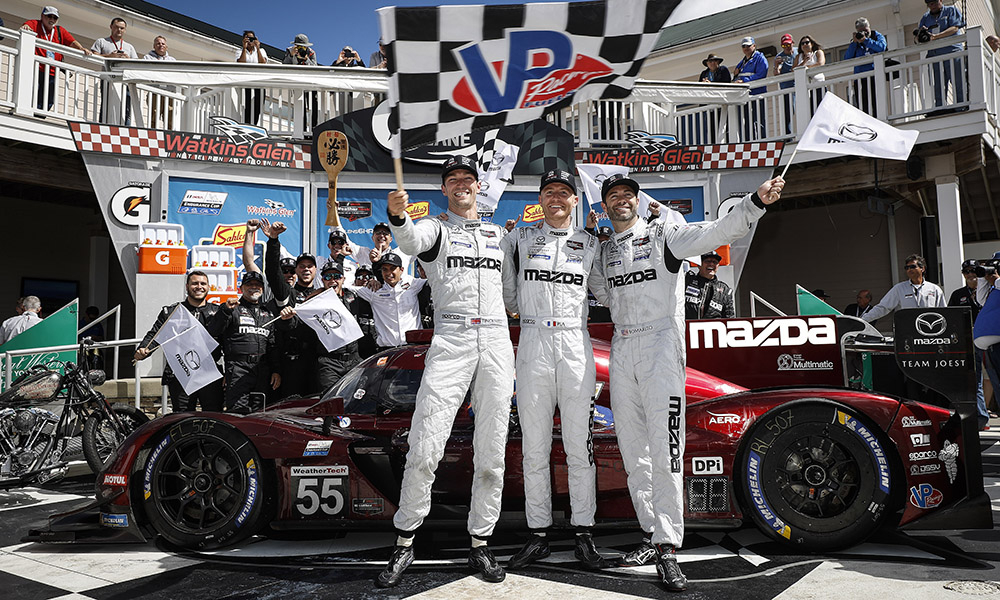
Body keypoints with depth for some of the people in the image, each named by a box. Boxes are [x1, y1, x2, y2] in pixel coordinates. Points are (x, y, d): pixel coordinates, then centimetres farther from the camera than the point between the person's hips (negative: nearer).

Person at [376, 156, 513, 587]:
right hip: (450, 339, -3)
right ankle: (404, 543, 4)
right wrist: (398, 216, -38)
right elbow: (410, 240, -17)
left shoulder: (499, 233, 22)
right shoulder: (435, 228, 9)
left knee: (492, 452, 4)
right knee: (424, 448, -10)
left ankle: (480, 543, 17)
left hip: (497, 339, 4)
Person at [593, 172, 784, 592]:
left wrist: (757, 201, -29)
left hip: (660, 345, -5)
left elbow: (718, 231, -12)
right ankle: (653, 535, 19)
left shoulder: (664, 235, 2)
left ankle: (668, 549, -7)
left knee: (664, 451, -11)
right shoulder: (604, 251, 19)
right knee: (633, 452, 8)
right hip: (620, 351, 6)